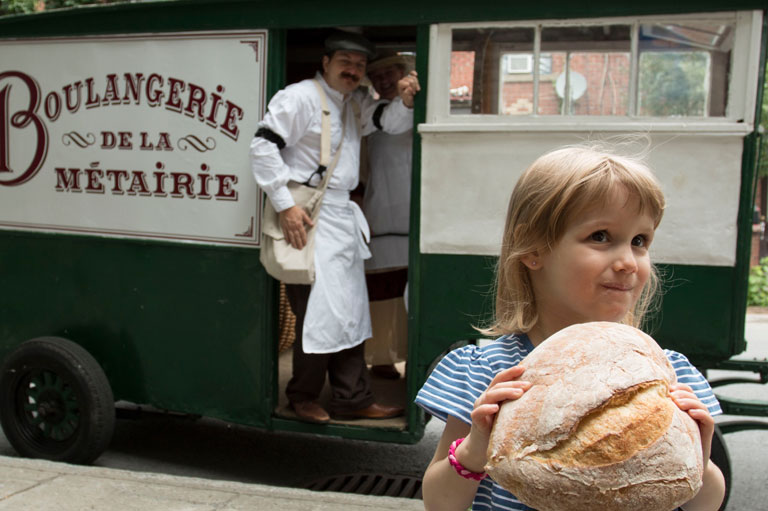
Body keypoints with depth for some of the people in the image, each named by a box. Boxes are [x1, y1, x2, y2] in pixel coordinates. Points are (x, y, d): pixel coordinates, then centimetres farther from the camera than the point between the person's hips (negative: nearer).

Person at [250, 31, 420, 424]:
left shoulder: (355, 104, 18)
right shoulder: (300, 97, -9)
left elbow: (391, 122, 17)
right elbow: (263, 144, -15)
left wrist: (406, 100, -7)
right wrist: (285, 204, -20)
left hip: (343, 215, 9)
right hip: (309, 217, -9)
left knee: (351, 311, 11)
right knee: (319, 311, -8)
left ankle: (353, 399, 20)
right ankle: (303, 396, 11)